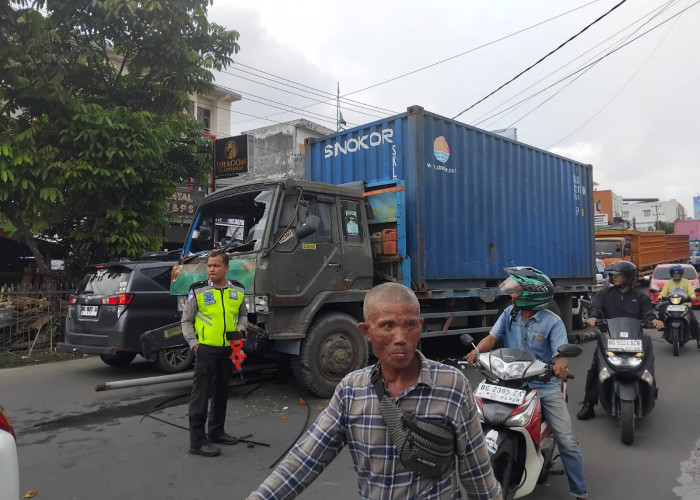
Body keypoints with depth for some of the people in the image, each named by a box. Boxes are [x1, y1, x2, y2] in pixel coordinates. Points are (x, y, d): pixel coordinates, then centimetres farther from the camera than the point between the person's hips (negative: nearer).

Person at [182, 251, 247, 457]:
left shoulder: (238, 291, 5)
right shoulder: (198, 291, -6)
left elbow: (243, 314, 19)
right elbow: (186, 320, 1)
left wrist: (241, 328, -1)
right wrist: (193, 344, -9)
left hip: (228, 349, 5)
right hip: (206, 348, -5)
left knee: (221, 391, 16)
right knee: (200, 393, -3)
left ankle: (216, 432, 32)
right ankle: (197, 441, 3)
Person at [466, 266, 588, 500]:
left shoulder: (552, 322, -7)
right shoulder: (509, 313, 4)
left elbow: (561, 352, -17)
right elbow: (492, 336, -1)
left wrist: (560, 364, -41)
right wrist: (477, 350, -22)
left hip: (545, 385, -2)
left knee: (566, 440, -3)